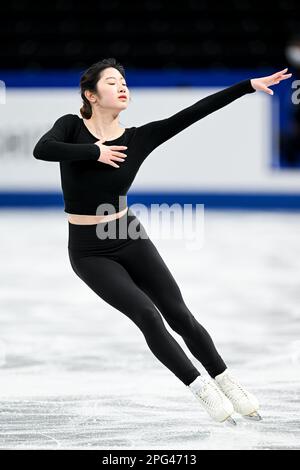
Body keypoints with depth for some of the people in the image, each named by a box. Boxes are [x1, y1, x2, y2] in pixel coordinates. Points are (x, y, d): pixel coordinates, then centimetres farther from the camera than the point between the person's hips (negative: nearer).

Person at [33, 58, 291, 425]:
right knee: (147, 315, -16)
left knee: (179, 315, 2)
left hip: (132, 242, 3)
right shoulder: (71, 127, -9)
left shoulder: (138, 138, -4)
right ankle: (204, 391, -4)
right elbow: (42, 150, -31)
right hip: (89, 252, -3)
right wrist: (96, 152, -25)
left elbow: (194, 112, -9)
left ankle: (226, 383, 22)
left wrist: (249, 84, -13)